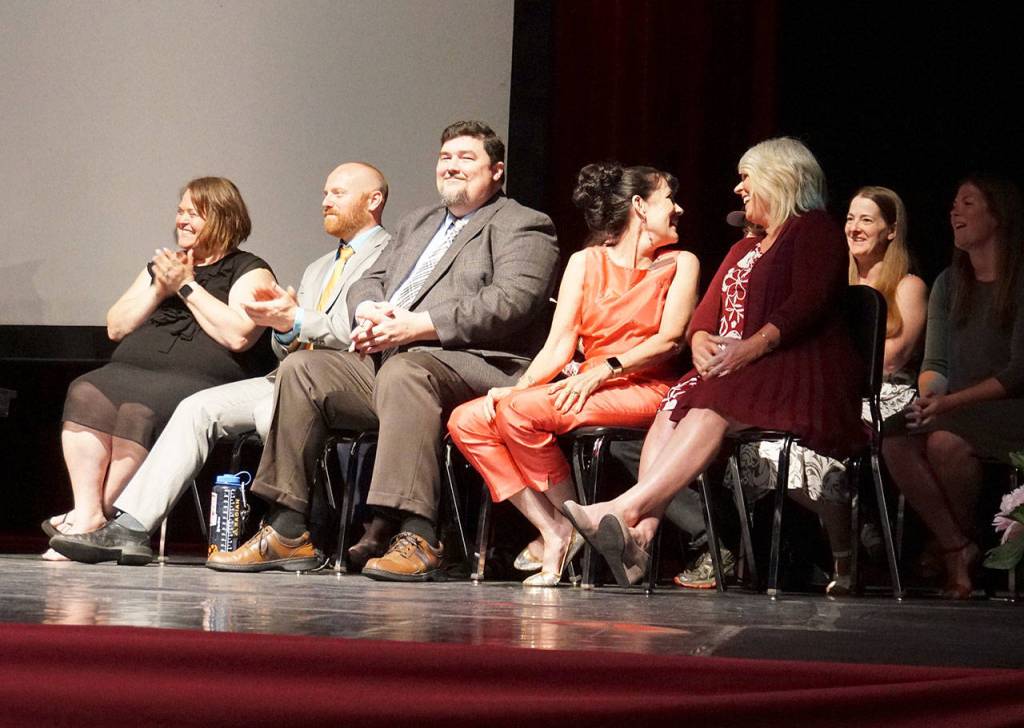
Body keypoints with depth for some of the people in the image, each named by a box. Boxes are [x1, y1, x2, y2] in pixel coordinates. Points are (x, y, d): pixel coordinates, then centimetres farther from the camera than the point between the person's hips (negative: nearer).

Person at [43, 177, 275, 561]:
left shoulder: (249, 271, 10)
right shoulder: (162, 266, 29)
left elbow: (238, 335, -9)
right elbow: (115, 327, 23)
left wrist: (187, 286, -1)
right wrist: (160, 289, 8)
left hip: (200, 382, -5)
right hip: (131, 372, 5)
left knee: (140, 411, -36)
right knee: (86, 395, -28)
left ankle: (100, 517, -27)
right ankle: (87, 514, -34)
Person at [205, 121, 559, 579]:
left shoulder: (523, 227, 5)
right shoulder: (416, 224, 31)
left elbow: (510, 303, -11)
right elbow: (368, 283, 24)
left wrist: (414, 326, -18)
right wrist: (369, 312, -4)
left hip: (471, 364, -8)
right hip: (384, 360, 8)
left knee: (403, 372, -38)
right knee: (301, 368, -12)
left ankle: (416, 537, -44)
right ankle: (287, 531, -13)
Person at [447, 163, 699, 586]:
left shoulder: (679, 265, 8)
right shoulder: (586, 262, 15)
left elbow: (670, 339, -6)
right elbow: (560, 343, 6)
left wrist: (604, 370, -20)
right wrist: (519, 386, -12)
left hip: (644, 390, -5)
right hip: (587, 388, 5)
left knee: (520, 410, -29)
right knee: (466, 421, -16)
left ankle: (568, 518, -13)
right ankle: (551, 530, -20)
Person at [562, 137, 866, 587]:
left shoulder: (814, 231, 6)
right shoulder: (744, 250, 31)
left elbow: (808, 304, -11)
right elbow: (706, 312, 21)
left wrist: (751, 348, -23)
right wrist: (700, 340, -4)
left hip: (801, 376, -7)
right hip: (732, 374, 7)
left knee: (712, 409, -33)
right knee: (677, 403, -24)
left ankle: (625, 510, -49)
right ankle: (642, 533, -43)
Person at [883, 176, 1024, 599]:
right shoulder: (949, 284, 15)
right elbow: (934, 362, 12)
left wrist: (951, 402, -21)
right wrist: (927, 396, -11)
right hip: (956, 411, 6)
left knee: (946, 440, -35)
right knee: (896, 441, -25)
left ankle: (965, 540, -11)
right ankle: (955, 549, -16)